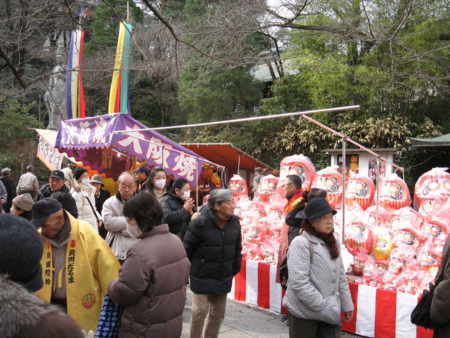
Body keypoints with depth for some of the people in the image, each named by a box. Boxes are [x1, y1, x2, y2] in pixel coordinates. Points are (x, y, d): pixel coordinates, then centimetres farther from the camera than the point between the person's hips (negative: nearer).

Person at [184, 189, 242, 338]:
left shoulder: (234, 223, -2)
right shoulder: (200, 223, -20)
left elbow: (237, 248, 10)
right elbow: (187, 249, -13)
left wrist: (235, 269, 11)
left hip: (223, 278, 6)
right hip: (202, 277, -5)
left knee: (218, 313, 15)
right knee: (200, 311, -2)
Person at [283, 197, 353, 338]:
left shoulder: (332, 243, 7)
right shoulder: (301, 243, -15)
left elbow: (340, 276, 15)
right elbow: (299, 283, -21)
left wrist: (346, 304, 13)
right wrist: (324, 308, -18)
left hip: (330, 312, 6)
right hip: (304, 312, -6)